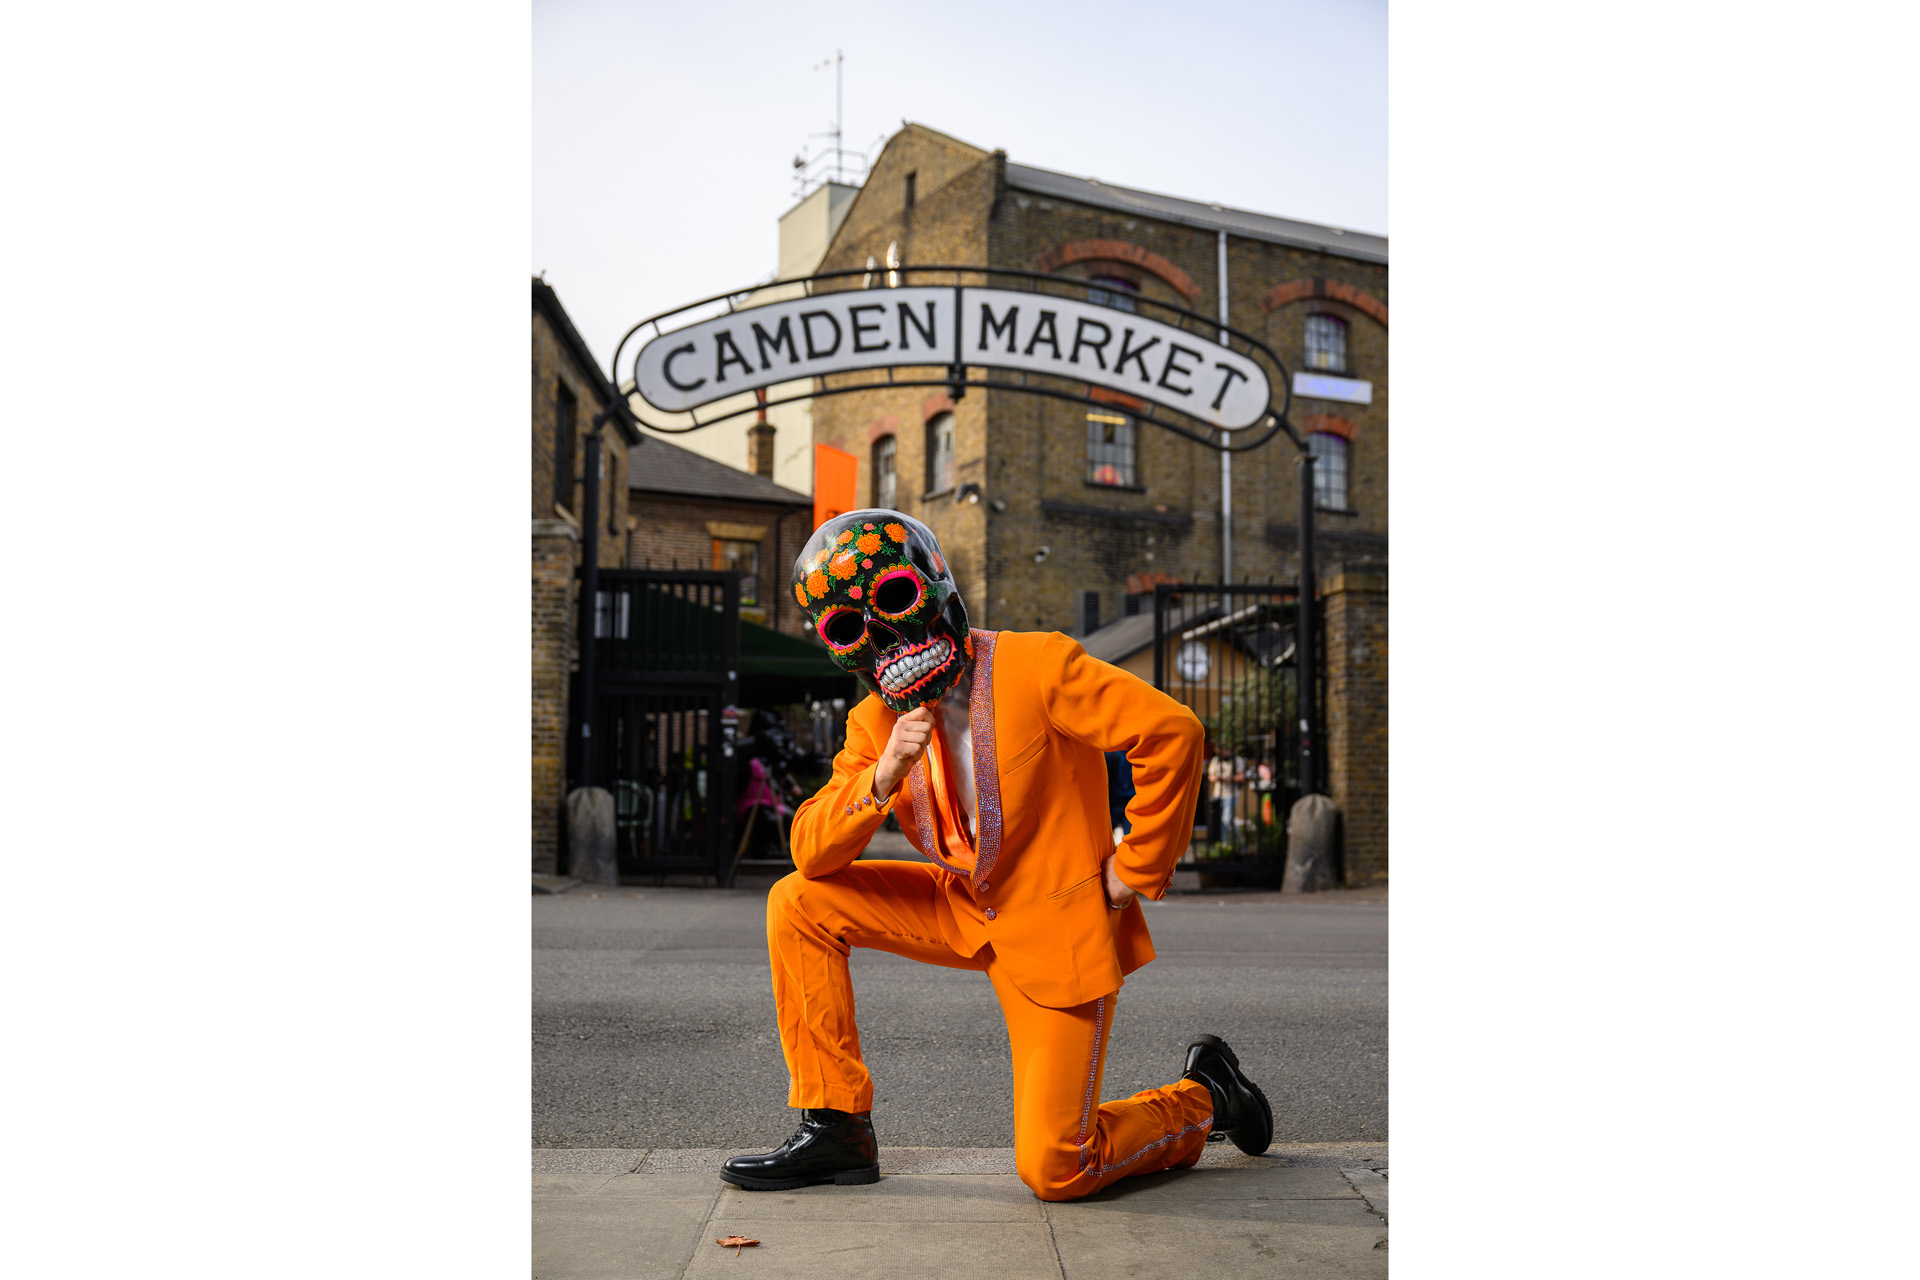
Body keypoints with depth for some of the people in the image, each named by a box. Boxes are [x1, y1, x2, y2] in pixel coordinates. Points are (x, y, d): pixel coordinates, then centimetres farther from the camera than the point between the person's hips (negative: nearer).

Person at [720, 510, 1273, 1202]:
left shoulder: (1037, 666, -19)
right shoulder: (874, 724, 0)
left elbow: (1171, 731, -23)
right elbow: (812, 854, -7)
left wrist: (1136, 868, -16)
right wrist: (883, 777, -25)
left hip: (1056, 930, -6)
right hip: (965, 910, 6)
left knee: (1053, 1171, -10)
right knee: (797, 905, -6)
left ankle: (1203, 1099, 19)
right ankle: (836, 1129, 3)